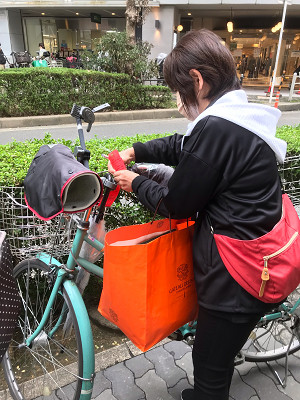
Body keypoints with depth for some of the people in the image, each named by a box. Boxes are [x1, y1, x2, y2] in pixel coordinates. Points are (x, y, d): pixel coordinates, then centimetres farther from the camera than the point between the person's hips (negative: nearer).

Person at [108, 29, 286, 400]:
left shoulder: (217, 128, -27)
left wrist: (135, 183, -2)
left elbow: (176, 204, -18)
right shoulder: (238, 116, 4)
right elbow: (182, 146, 17)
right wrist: (135, 151, 8)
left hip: (234, 276, -10)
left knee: (210, 367, 16)